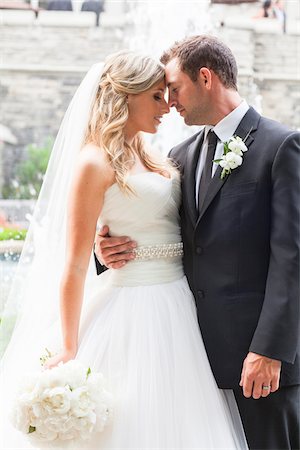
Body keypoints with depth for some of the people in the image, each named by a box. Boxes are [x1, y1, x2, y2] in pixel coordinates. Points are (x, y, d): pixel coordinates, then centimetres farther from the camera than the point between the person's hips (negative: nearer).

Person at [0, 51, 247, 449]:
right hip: (131, 312, -8)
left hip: (176, 310, 8)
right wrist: (68, 350, -18)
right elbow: (75, 263, -15)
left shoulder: (152, 158, 13)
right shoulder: (95, 162, -11)